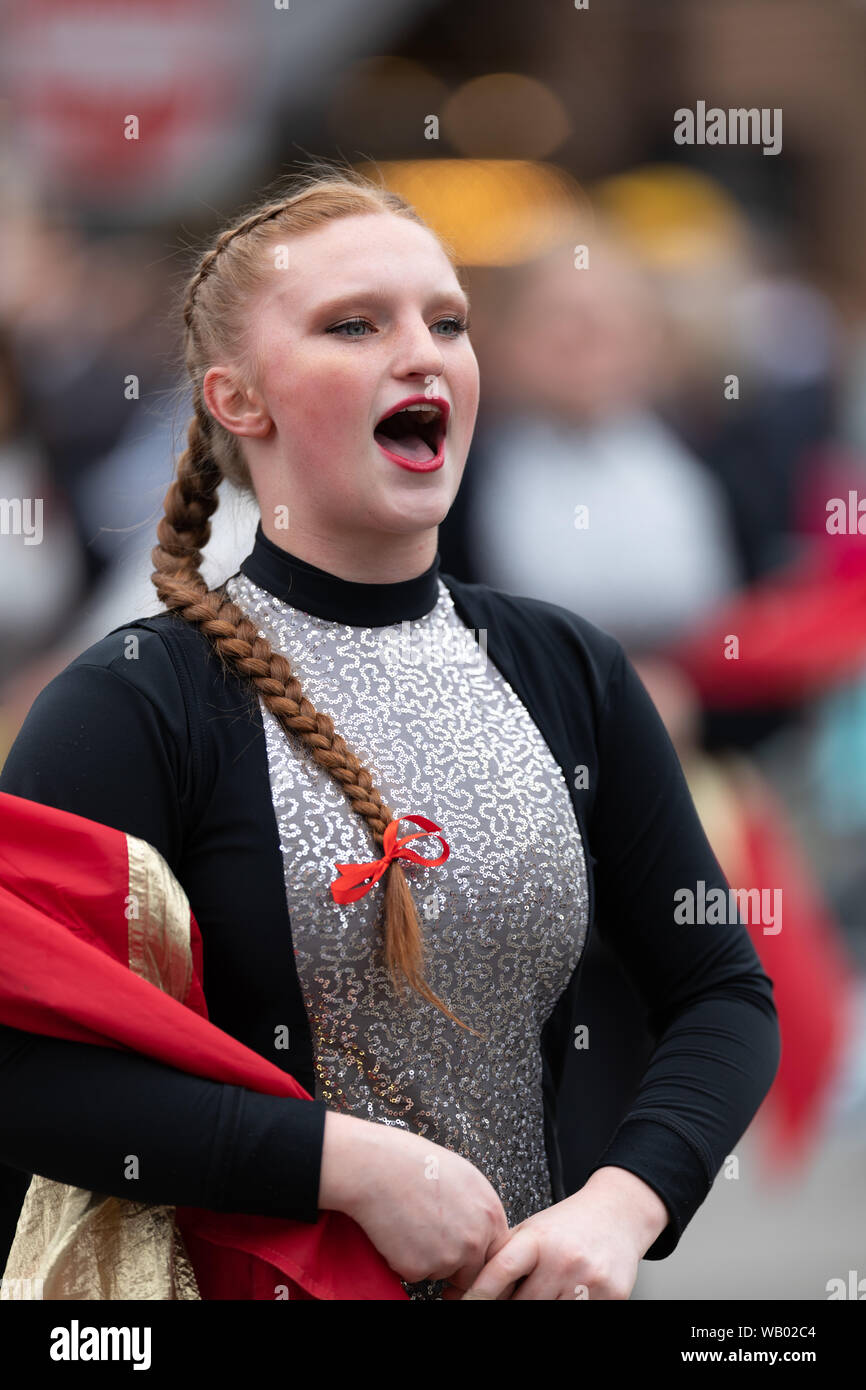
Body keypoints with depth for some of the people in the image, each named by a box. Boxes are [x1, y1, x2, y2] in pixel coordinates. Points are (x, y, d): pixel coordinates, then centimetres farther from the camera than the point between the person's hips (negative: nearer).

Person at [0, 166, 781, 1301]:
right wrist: (362, 1164, -24)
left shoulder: (570, 671, 3)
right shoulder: (133, 704, -12)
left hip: (536, 1271, 4)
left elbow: (724, 994, 4)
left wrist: (620, 1206, -14)